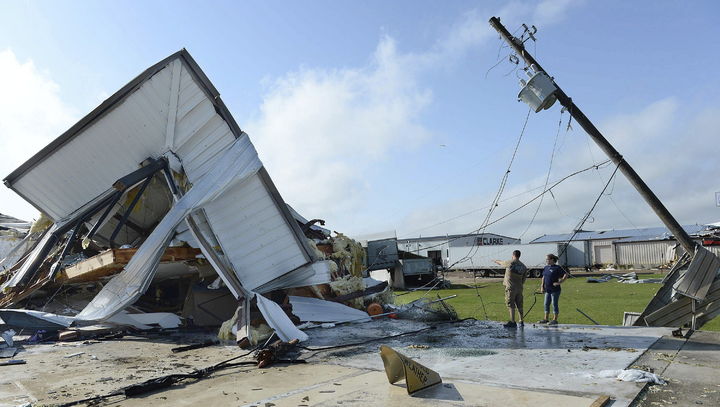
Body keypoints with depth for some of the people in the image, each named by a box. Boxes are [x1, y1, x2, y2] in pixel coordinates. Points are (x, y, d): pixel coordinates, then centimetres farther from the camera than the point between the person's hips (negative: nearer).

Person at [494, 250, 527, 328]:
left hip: (511, 287, -6)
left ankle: (512, 322, -7)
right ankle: (521, 322, 19)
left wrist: (496, 261, 30)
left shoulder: (511, 263, -9)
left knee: (511, 305, -4)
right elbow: (523, 280, 9)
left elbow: (501, 263, 10)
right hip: (519, 288, 6)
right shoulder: (523, 266, 7)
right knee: (519, 305, 13)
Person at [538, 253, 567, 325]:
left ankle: (555, 319, 8)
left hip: (555, 290, -7)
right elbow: (543, 278, 17)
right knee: (546, 304, 11)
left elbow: (566, 275, -13)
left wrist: (560, 282, -18)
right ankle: (546, 319, 19)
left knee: (554, 304, 0)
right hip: (547, 290, 7)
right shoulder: (546, 268, 10)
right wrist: (542, 287, 9)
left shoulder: (557, 268, -10)